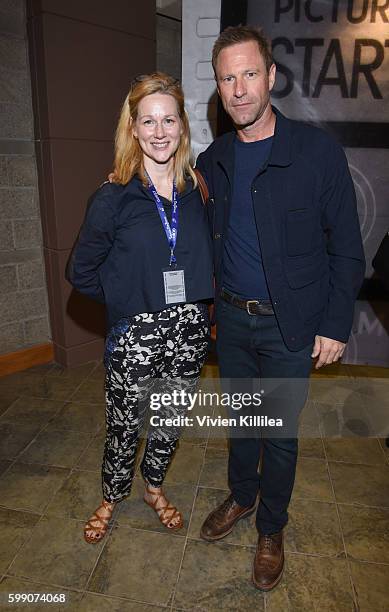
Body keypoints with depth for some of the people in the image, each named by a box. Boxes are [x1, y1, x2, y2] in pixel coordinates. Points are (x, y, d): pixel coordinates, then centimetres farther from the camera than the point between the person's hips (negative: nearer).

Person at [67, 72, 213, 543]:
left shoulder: (196, 190, 1)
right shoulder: (114, 197, -10)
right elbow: (81, 272, -3)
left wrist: (196, 302, 4)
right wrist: (128, 298, -4)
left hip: (187, 331, 4)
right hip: (134, 336, -3)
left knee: (171, 421, 20)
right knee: (125, 427, 15)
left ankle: (154, 487, 49)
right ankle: (112, 497, 45)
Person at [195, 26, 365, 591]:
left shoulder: (318, 152, -10)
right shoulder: (211, 161, 3)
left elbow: (347, 249, -7)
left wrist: (335, 326, -9)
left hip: (289, 325, -3)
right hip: (230, 317, 4)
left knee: (279, 433, 11)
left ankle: (271, 529, 36)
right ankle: (241, 497, 46)